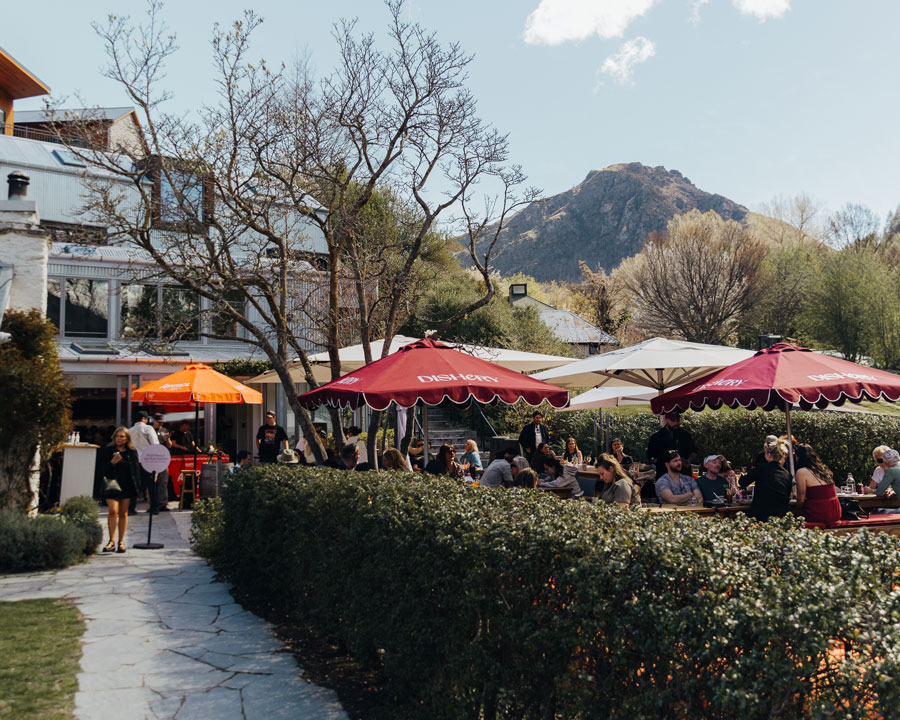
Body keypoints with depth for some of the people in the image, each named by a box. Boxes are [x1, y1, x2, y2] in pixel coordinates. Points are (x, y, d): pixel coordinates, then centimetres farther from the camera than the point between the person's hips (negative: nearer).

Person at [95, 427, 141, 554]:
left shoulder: (132, 452, 8)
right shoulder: (107, 451, 3)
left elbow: (135, 471, 12)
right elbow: (101, 469, -1)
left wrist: (137, 487, 7)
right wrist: (112, 463, -17)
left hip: (127, 486, 2)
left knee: (123, 513, 7)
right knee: (113, 511, -16)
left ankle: (121, 542, 15)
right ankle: (111, 541, -9)